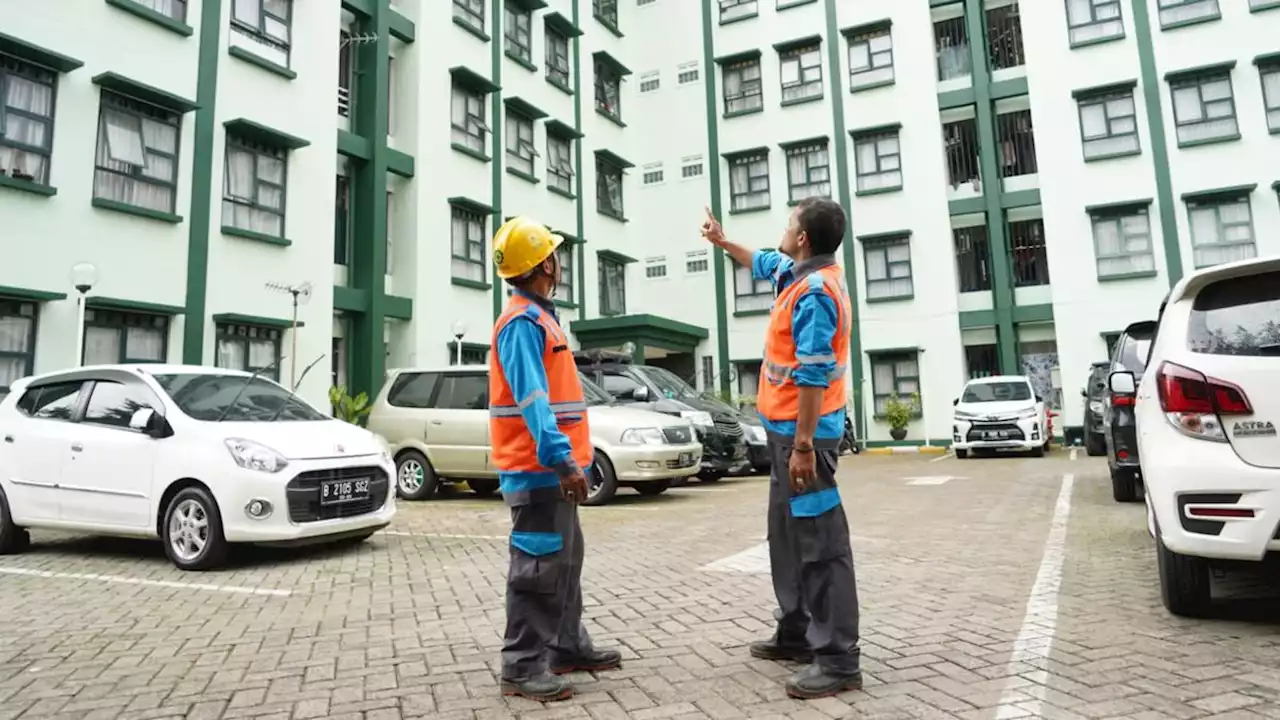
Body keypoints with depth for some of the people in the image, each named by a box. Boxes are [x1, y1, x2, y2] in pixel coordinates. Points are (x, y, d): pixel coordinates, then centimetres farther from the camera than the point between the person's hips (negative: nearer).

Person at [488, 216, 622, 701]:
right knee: (538, 567, -4)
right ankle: (522, 666, 5)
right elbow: (531, 400, -25)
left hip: (550, 468, 10)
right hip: (537, 469, -10)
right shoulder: (523, 322, -15)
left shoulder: (539, 317, 16)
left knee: (565, 561, 17)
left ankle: (567, 646, 28)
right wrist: (562, 458, -30)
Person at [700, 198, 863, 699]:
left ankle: (839, 660, 1)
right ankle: (796, 633, 28)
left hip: (802, 431, -11)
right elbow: (762, 264, 35)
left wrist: (803, 443, -25)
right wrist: (722, 241, 43)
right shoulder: (799, 273, 11)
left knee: (820, 543, -6)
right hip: (788, 428, 11)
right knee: (788, 534, 17)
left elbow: (814, 375, -24)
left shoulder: (815, 292, -19)